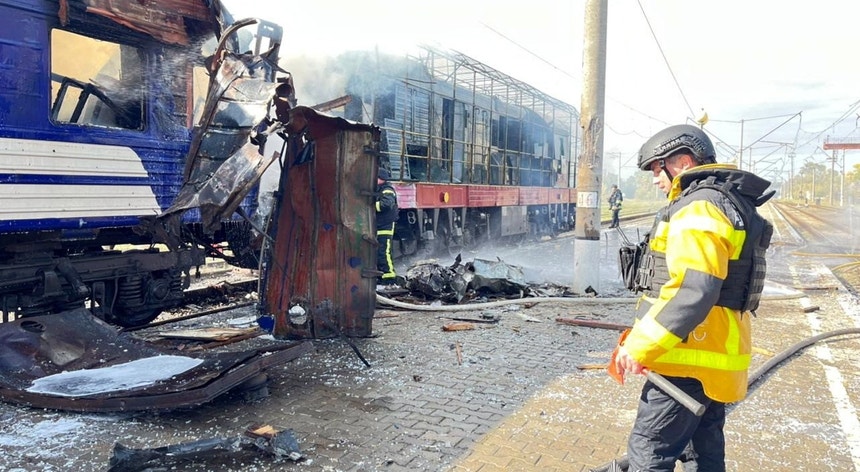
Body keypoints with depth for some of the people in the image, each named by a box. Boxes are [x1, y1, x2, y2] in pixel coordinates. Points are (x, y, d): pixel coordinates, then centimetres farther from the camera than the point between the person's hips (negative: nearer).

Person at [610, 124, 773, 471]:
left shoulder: (700, 207, -16)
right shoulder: (730, 204, 17)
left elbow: (692, 291, -28)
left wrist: (639, 347, -22)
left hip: (689, 362, -10)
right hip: (713, 358, 10)